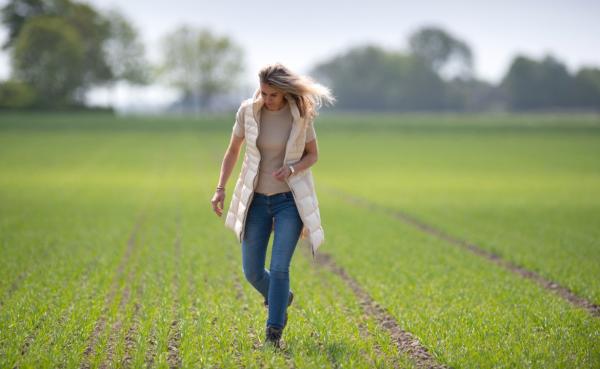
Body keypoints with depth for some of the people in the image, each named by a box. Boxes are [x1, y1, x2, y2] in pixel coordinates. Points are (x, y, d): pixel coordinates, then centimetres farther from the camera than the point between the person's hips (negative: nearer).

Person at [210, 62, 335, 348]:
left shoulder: (301, 113, -12)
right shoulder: (247, 110, -8)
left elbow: (313, 155, 0)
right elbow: (233, 151, 4)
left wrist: (291, 169, -21)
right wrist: (220, 190, -4)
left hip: (290, 198, -3)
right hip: (257, 198, 3)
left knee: (279, 267, -15)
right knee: (252, 271, 4)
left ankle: (273, 333, -5)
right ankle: (281, 298, 36)